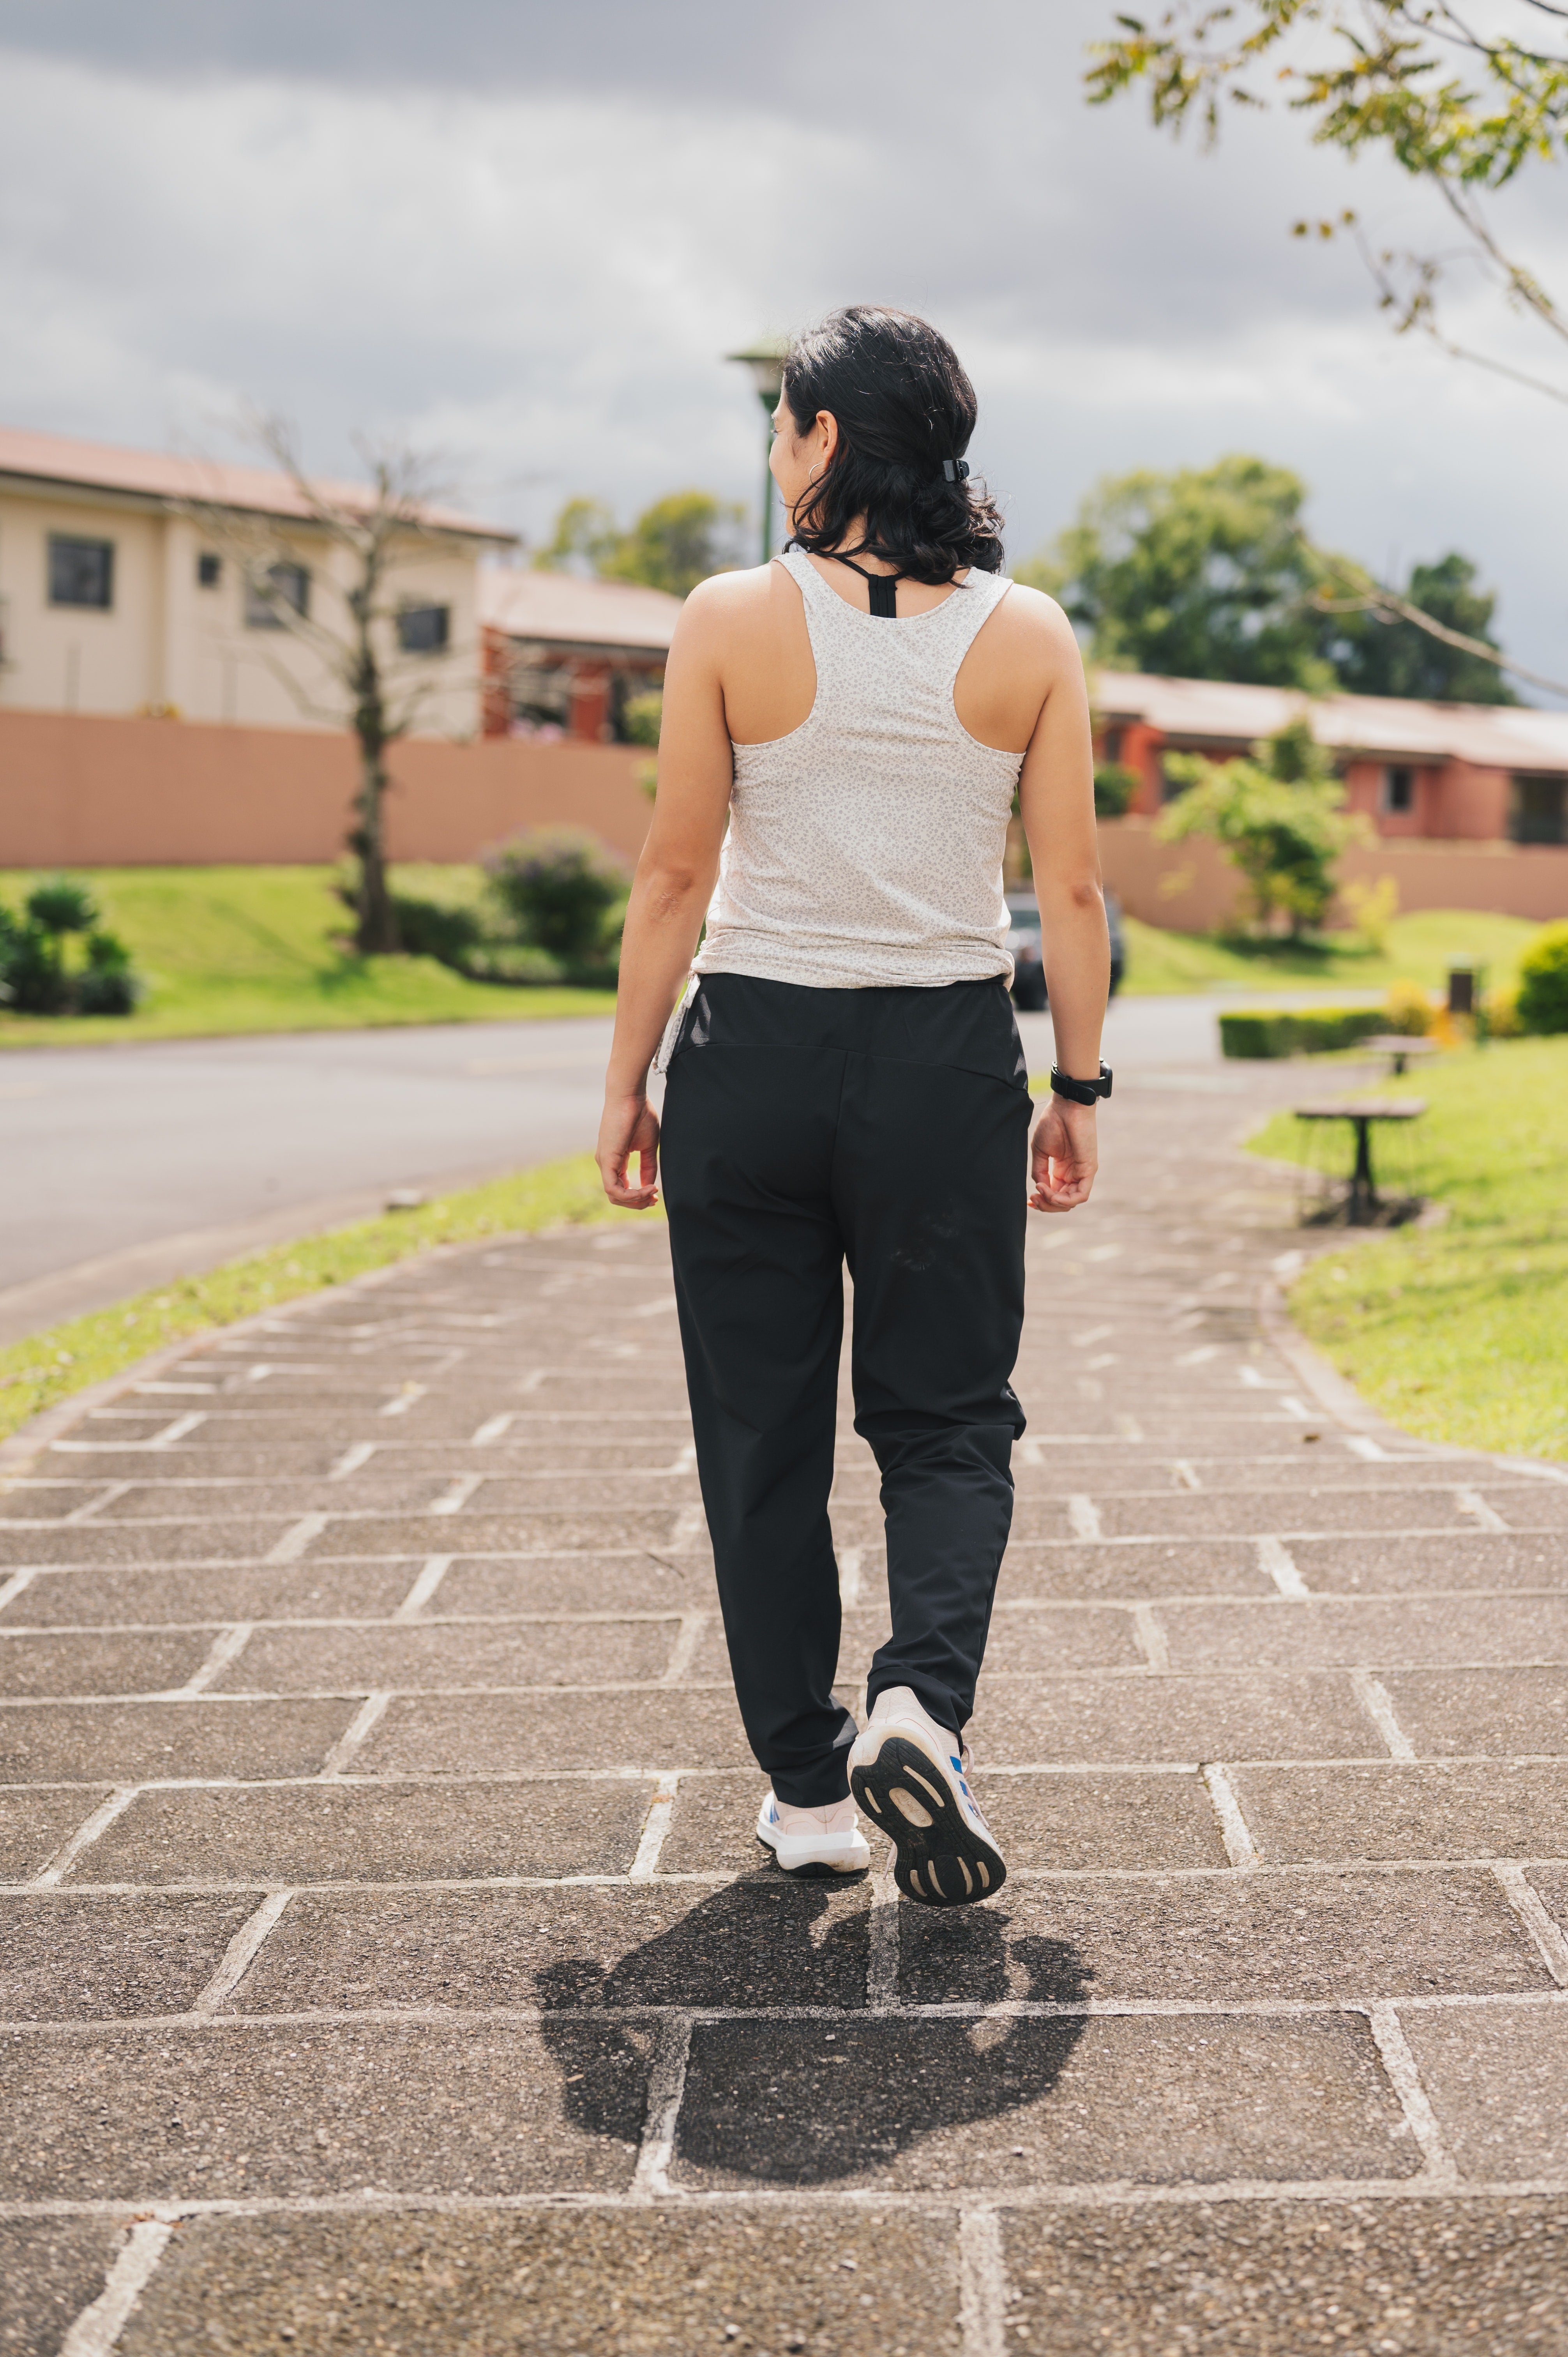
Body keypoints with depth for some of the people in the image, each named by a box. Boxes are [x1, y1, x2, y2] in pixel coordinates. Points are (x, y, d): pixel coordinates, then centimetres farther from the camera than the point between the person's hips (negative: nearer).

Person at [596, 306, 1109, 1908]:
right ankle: (922, 1703, -12)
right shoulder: (1028, 636, -1)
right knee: (948, 1417, 13)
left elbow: (676, 876, -5)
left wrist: (624, 1084, 3)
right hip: (947, 1059, 1)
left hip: (753, 1054, -1)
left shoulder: (732, 622, -6)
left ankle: (808, 1789, 15)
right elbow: (1071, 890, -1)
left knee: (764, 1436, 10)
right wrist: (1079, 1089, 9)